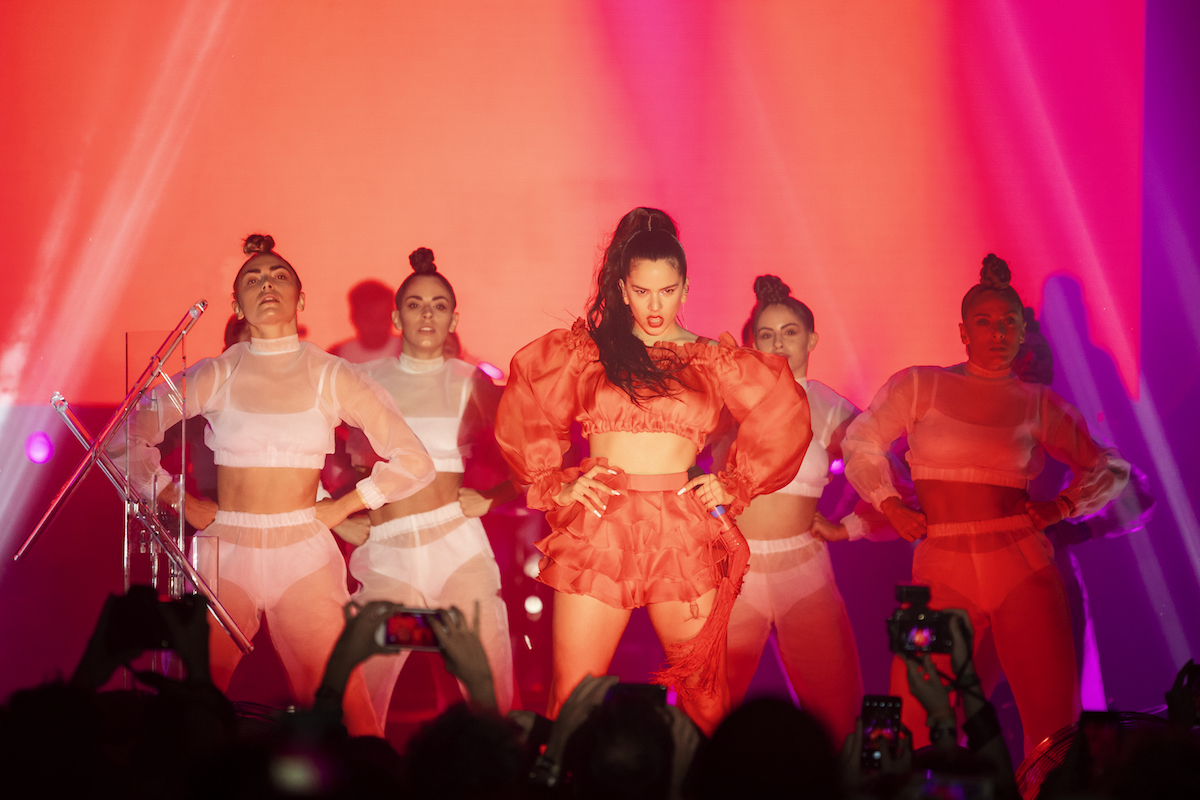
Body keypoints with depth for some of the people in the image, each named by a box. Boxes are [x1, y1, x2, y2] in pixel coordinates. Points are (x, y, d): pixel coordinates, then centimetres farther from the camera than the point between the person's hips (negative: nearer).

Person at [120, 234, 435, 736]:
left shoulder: (330, 378, 3)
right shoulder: (215, 376, 4)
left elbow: (413, 462, 5)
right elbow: (130, 439, 9)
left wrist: (342, 507, 3)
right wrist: (181, 502, 4)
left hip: (304, 556, -1)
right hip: (224, 553, 1)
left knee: (345, 705, -8)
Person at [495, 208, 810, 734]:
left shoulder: (712, 360, 10)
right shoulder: (586, 350, 10)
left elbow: (783, 416, 17)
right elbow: (522, 415, 16)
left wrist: (735, 487, 12)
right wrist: (555, 485, 8)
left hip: (683, 533, 0)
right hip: (598, 528, 0)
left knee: (704, 692, 0)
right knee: (573, 698, -2)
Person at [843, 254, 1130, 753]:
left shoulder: (1040, 405, 9)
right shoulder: (919, 387, 5)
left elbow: (1111, 470, 17)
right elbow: (861, 443, 15)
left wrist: (1062, 507, 3)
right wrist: (889, 505, 4)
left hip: (1023, 573, 1)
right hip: (941, 575, -1)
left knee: (1054, 725, -3)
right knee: (914, 741, -5)